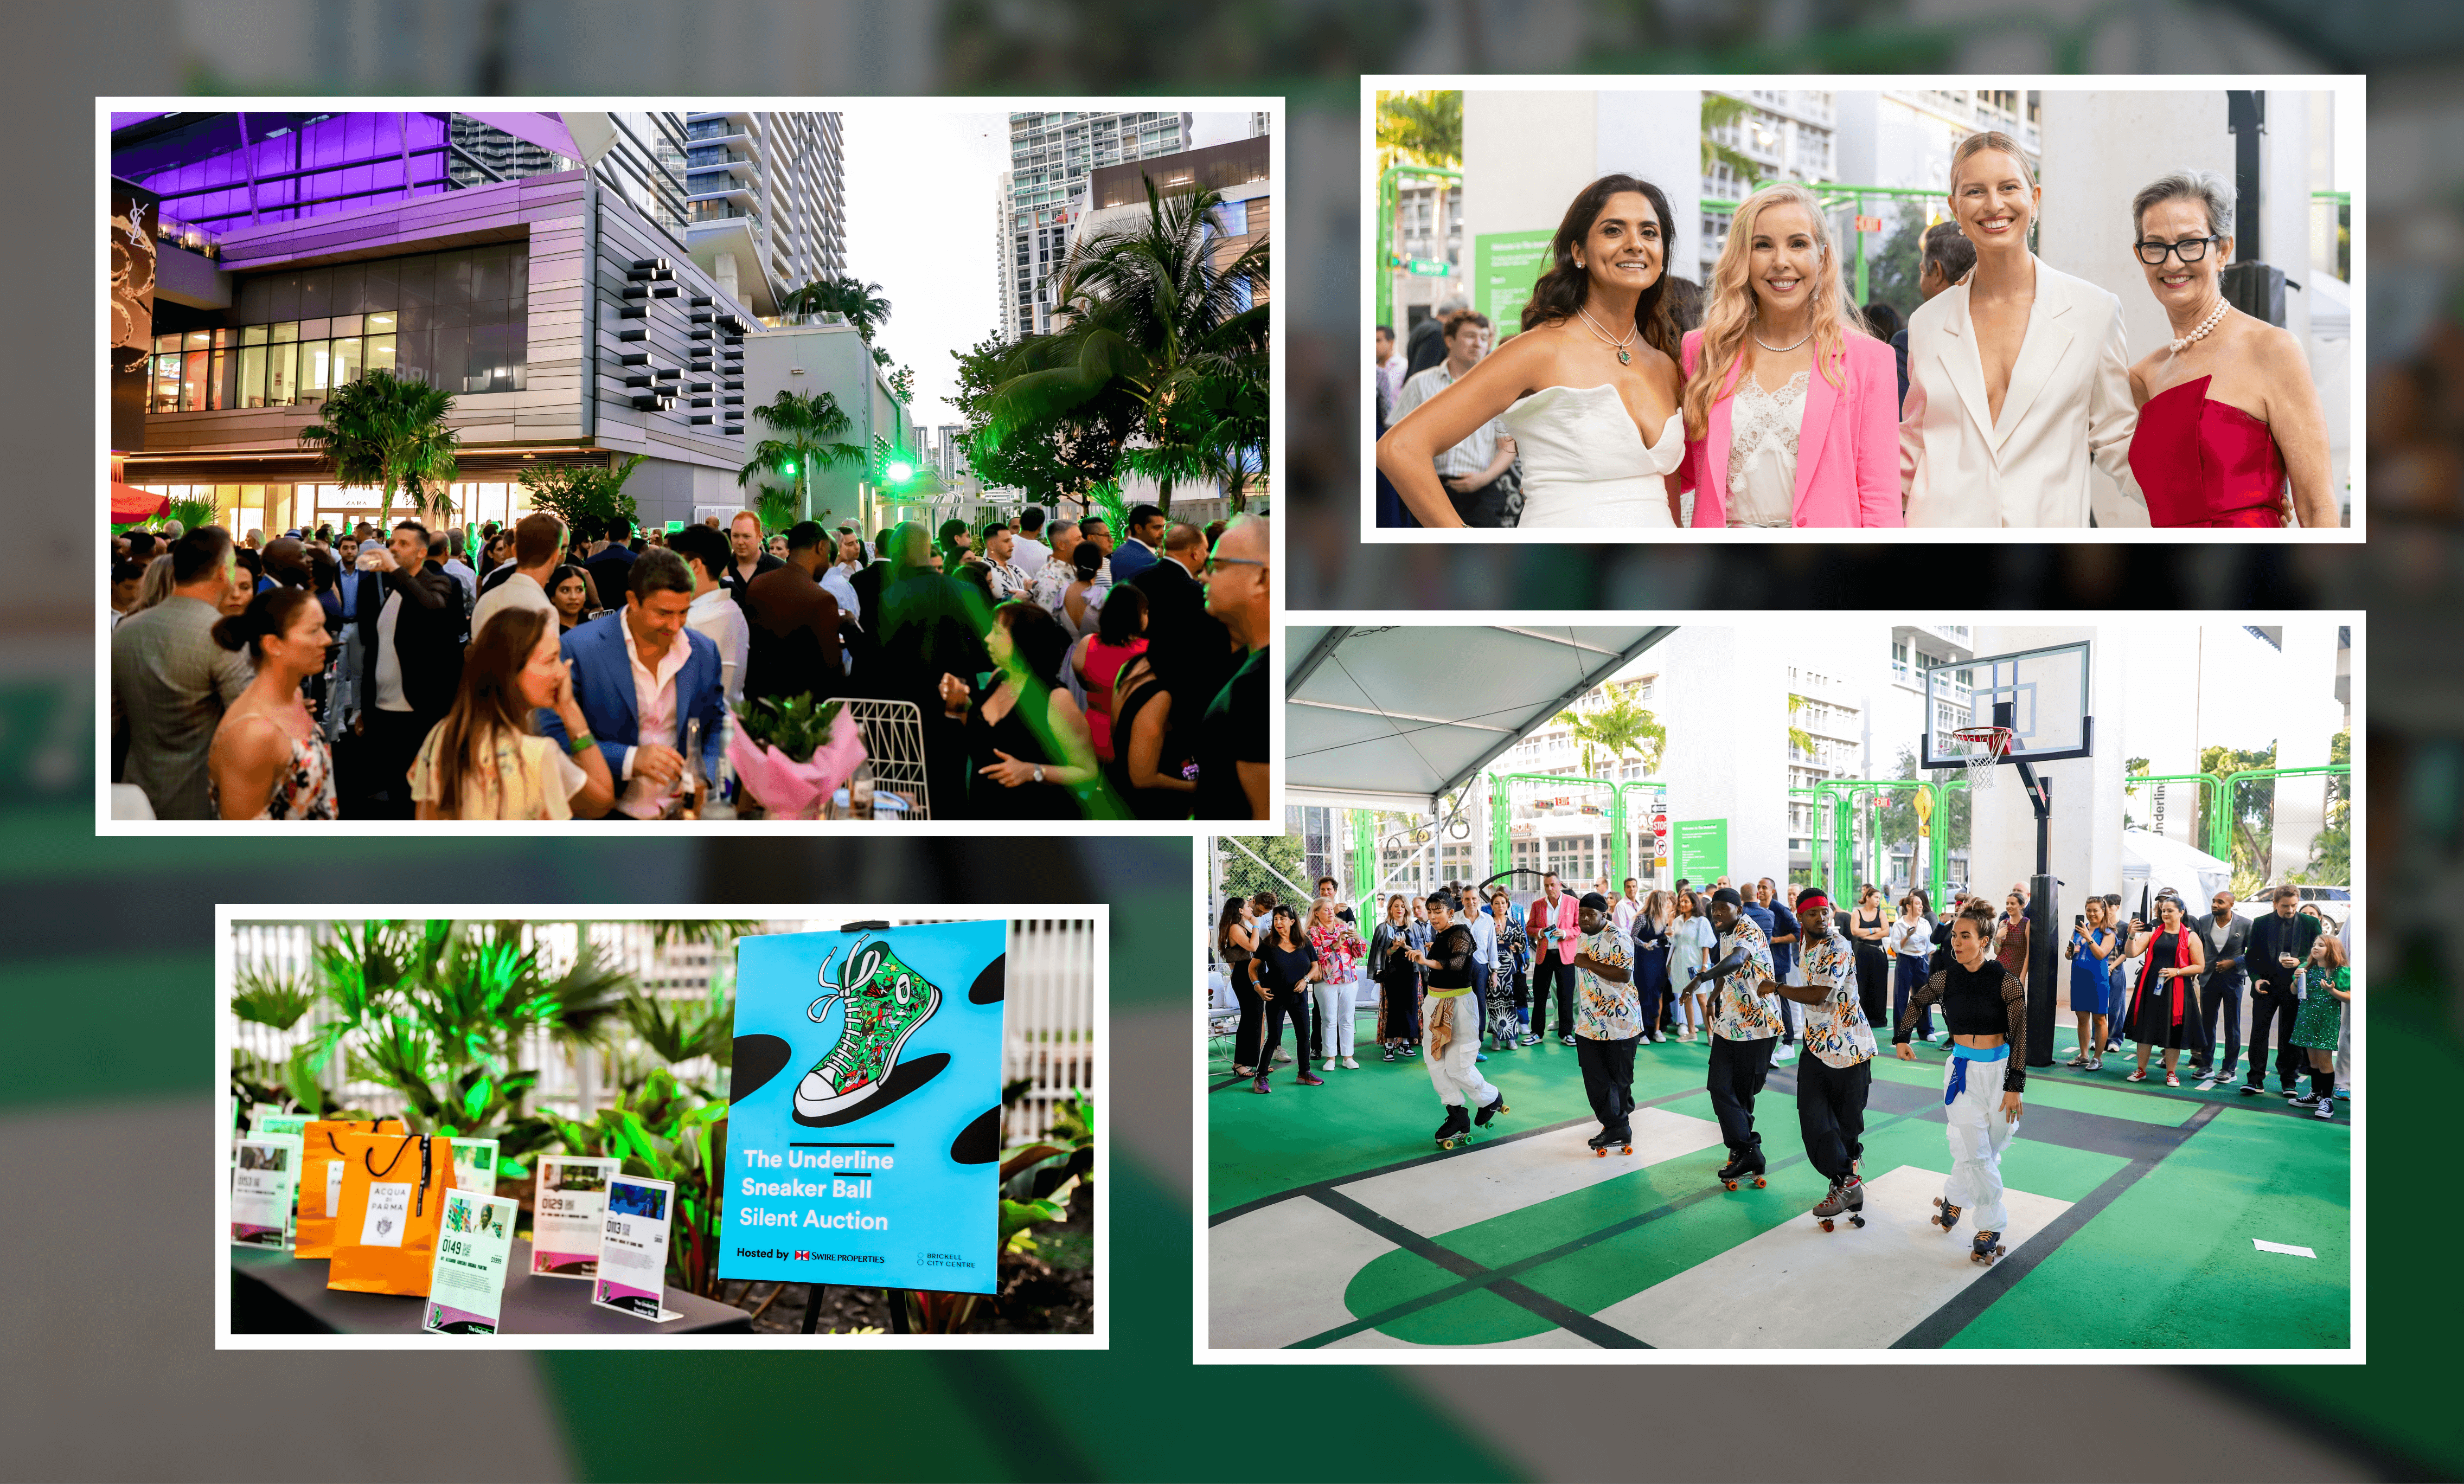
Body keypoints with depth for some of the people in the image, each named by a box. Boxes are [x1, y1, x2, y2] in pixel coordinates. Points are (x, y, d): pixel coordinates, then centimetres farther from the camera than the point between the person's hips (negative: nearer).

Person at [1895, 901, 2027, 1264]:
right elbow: (1918, 1000, 18)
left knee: (1989, 1149, 10)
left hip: (1999, 1070, -1)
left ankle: (1954, 1198, 31)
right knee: (1976, 1153, -5)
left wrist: (2014, 1086, -13)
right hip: (1962, 1070, 1)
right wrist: (1901, 1037, 12)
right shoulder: (1947, 978, -3)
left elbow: (2020, 1037, -9)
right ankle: (1991, 1227, 8)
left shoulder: (2006, 981, -12)